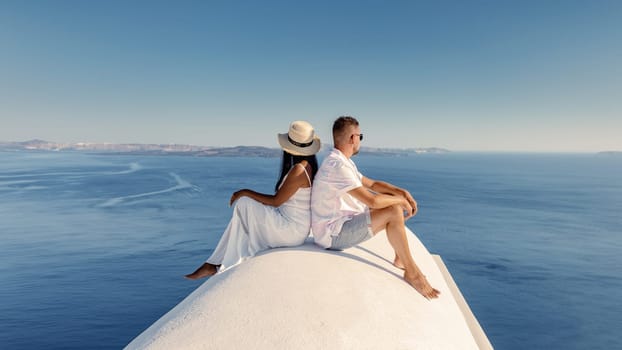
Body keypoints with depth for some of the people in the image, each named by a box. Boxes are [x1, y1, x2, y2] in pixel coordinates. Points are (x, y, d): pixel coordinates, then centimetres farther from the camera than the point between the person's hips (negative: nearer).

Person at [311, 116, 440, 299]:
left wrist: (403, 193, 3)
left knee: (394, 204, 12)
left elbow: (373, 184, 17)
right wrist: (401, 200, -9)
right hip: (333, 234, -10)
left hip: (342, 223, 10)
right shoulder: (337, 165, -22)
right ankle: (411, 271, -3)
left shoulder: (343, 163, 11)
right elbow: (372, 201, -27)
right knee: (394, 211, -19)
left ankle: (400, 259, 18)